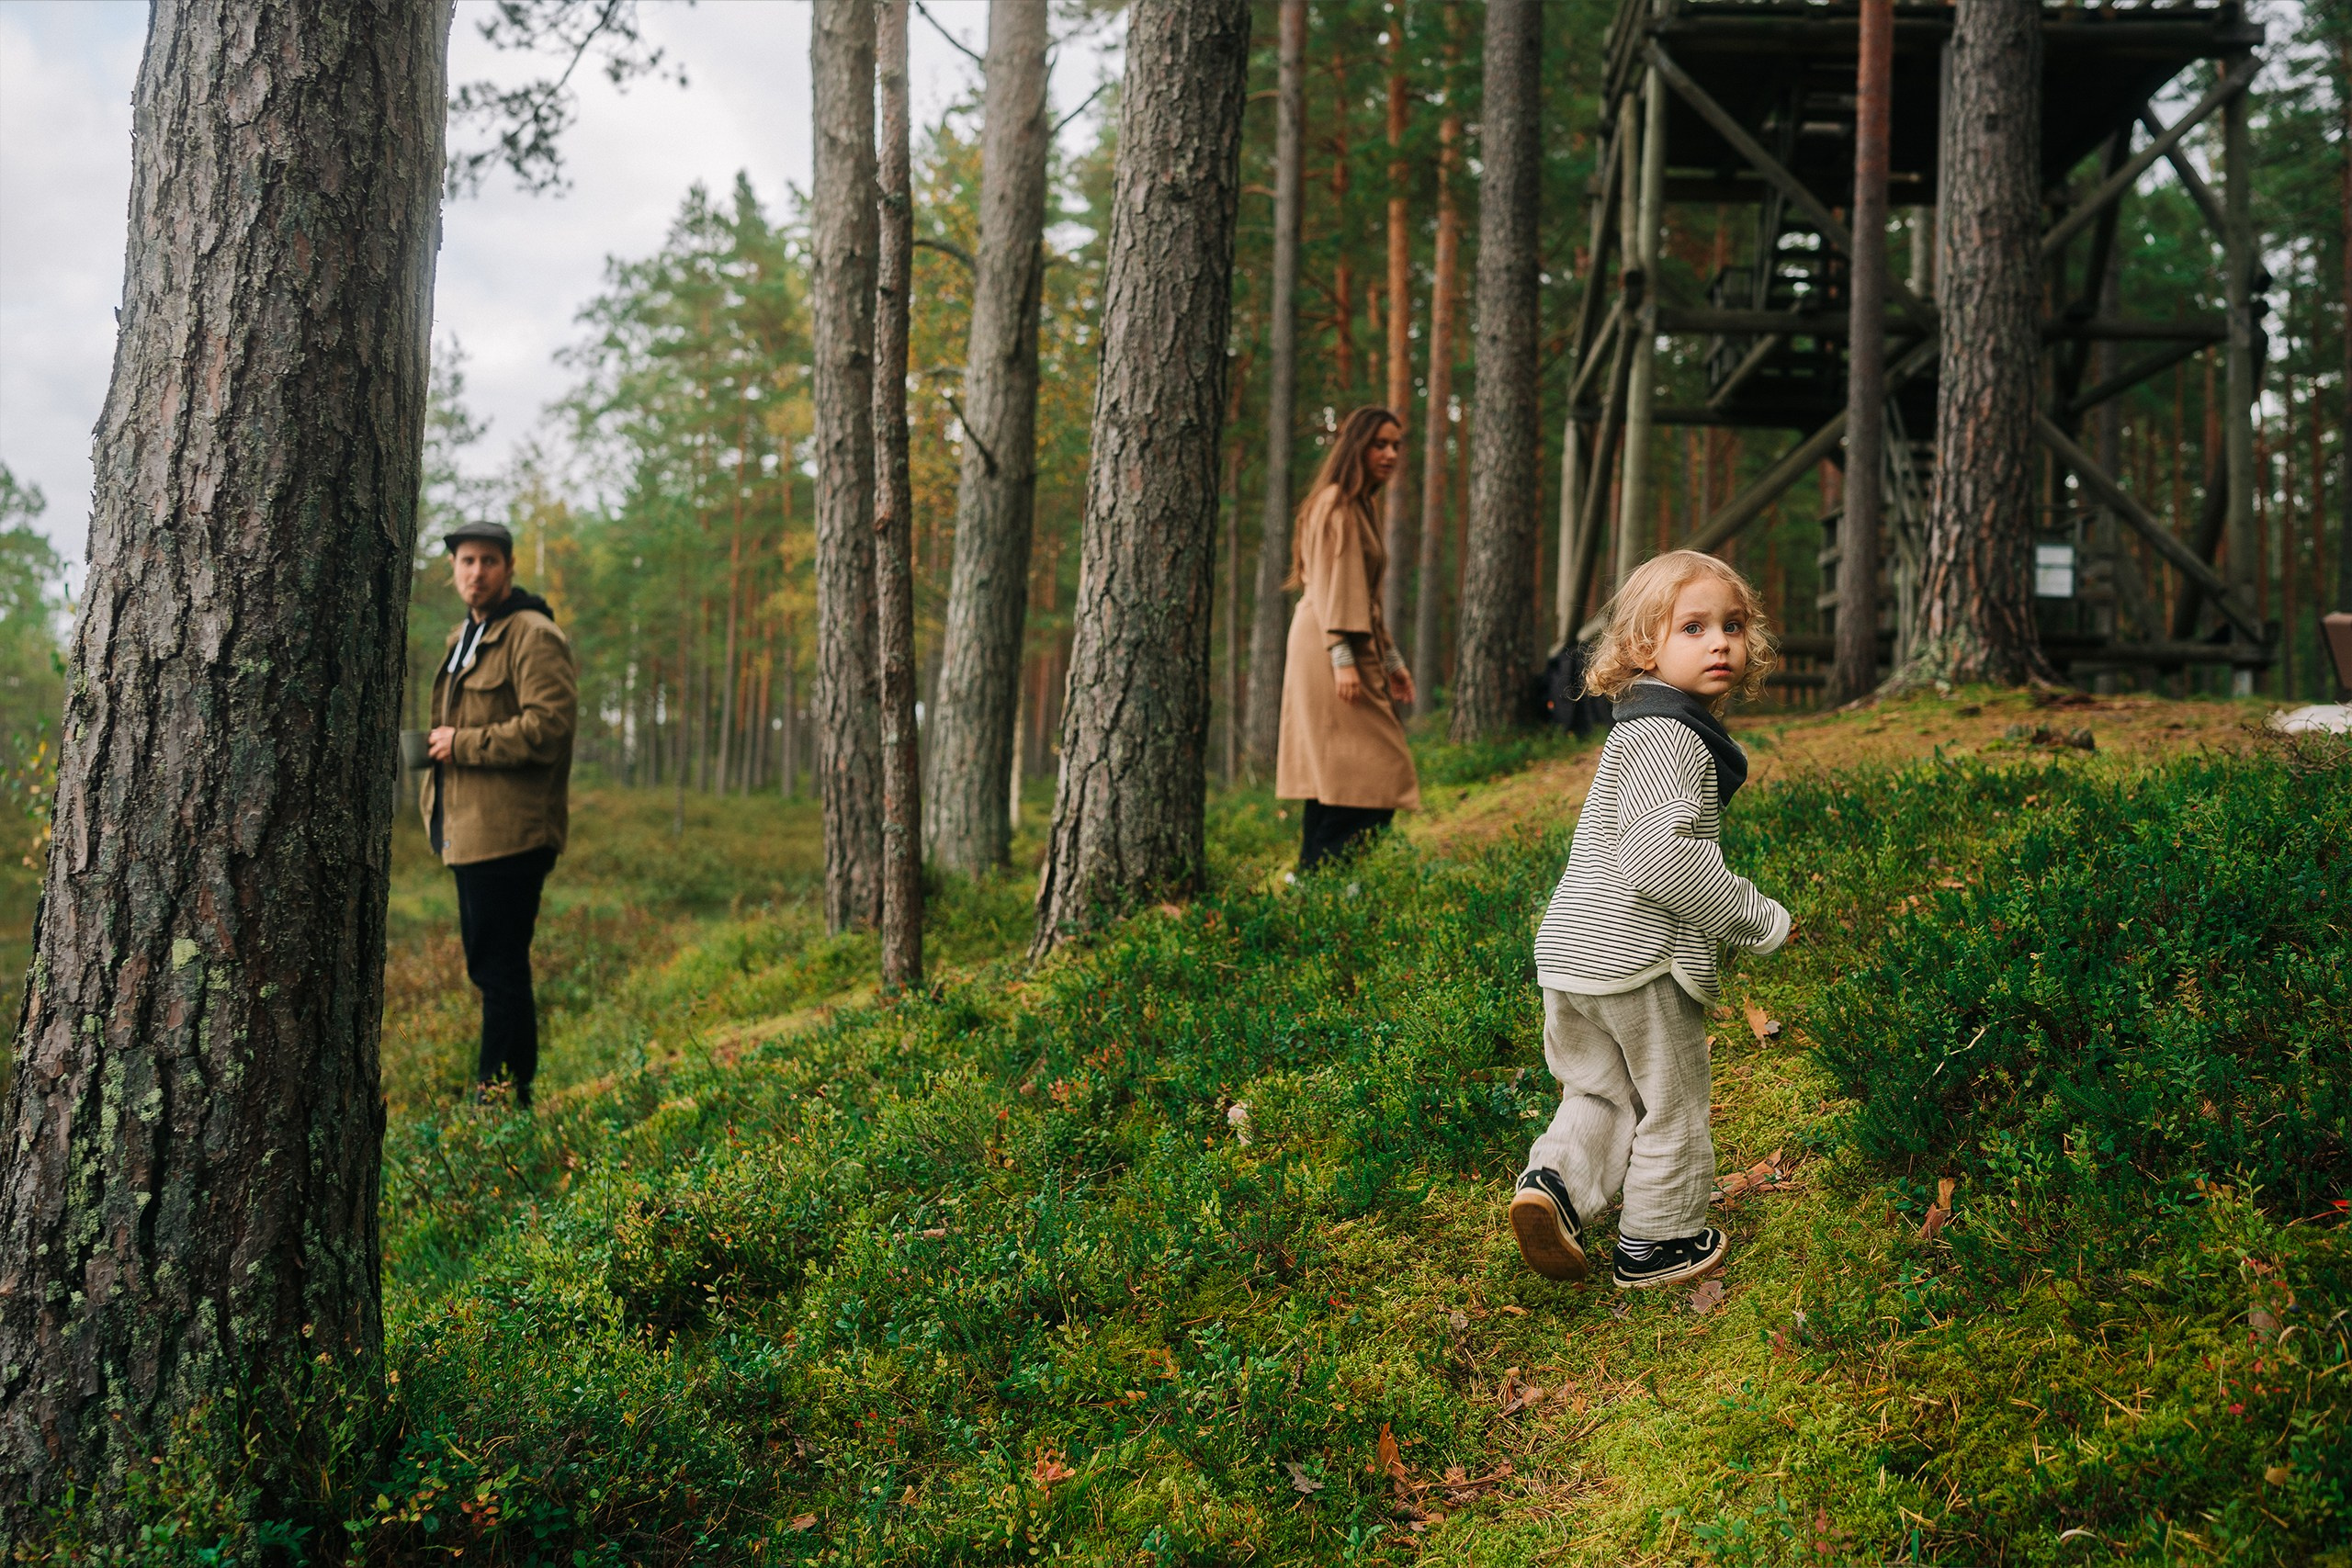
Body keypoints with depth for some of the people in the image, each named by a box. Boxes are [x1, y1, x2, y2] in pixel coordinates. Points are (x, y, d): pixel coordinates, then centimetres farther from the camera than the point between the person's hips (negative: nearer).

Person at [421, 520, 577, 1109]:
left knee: (500, 969, -7)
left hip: (509, 835, -10)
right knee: (488, 966, 15)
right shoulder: (464, 638, 22)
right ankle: (501, 1091, 23)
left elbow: (548, 726, -21)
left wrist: (462, 745, -15)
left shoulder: (534, 636, -10)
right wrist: (440, 747, 14)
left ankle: (503, 1098, -2)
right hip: (469, 832, 10)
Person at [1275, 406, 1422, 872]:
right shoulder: (1336, 503, -8)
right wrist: (1343, 658, -23)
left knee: (1331, 777, 7)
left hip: (1357, 648, 10)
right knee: (1370, 771, -14)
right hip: (1329, 652, -10)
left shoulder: (1360, 505, 22)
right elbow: (1330, 587, -16)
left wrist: (1391, 660, 24)